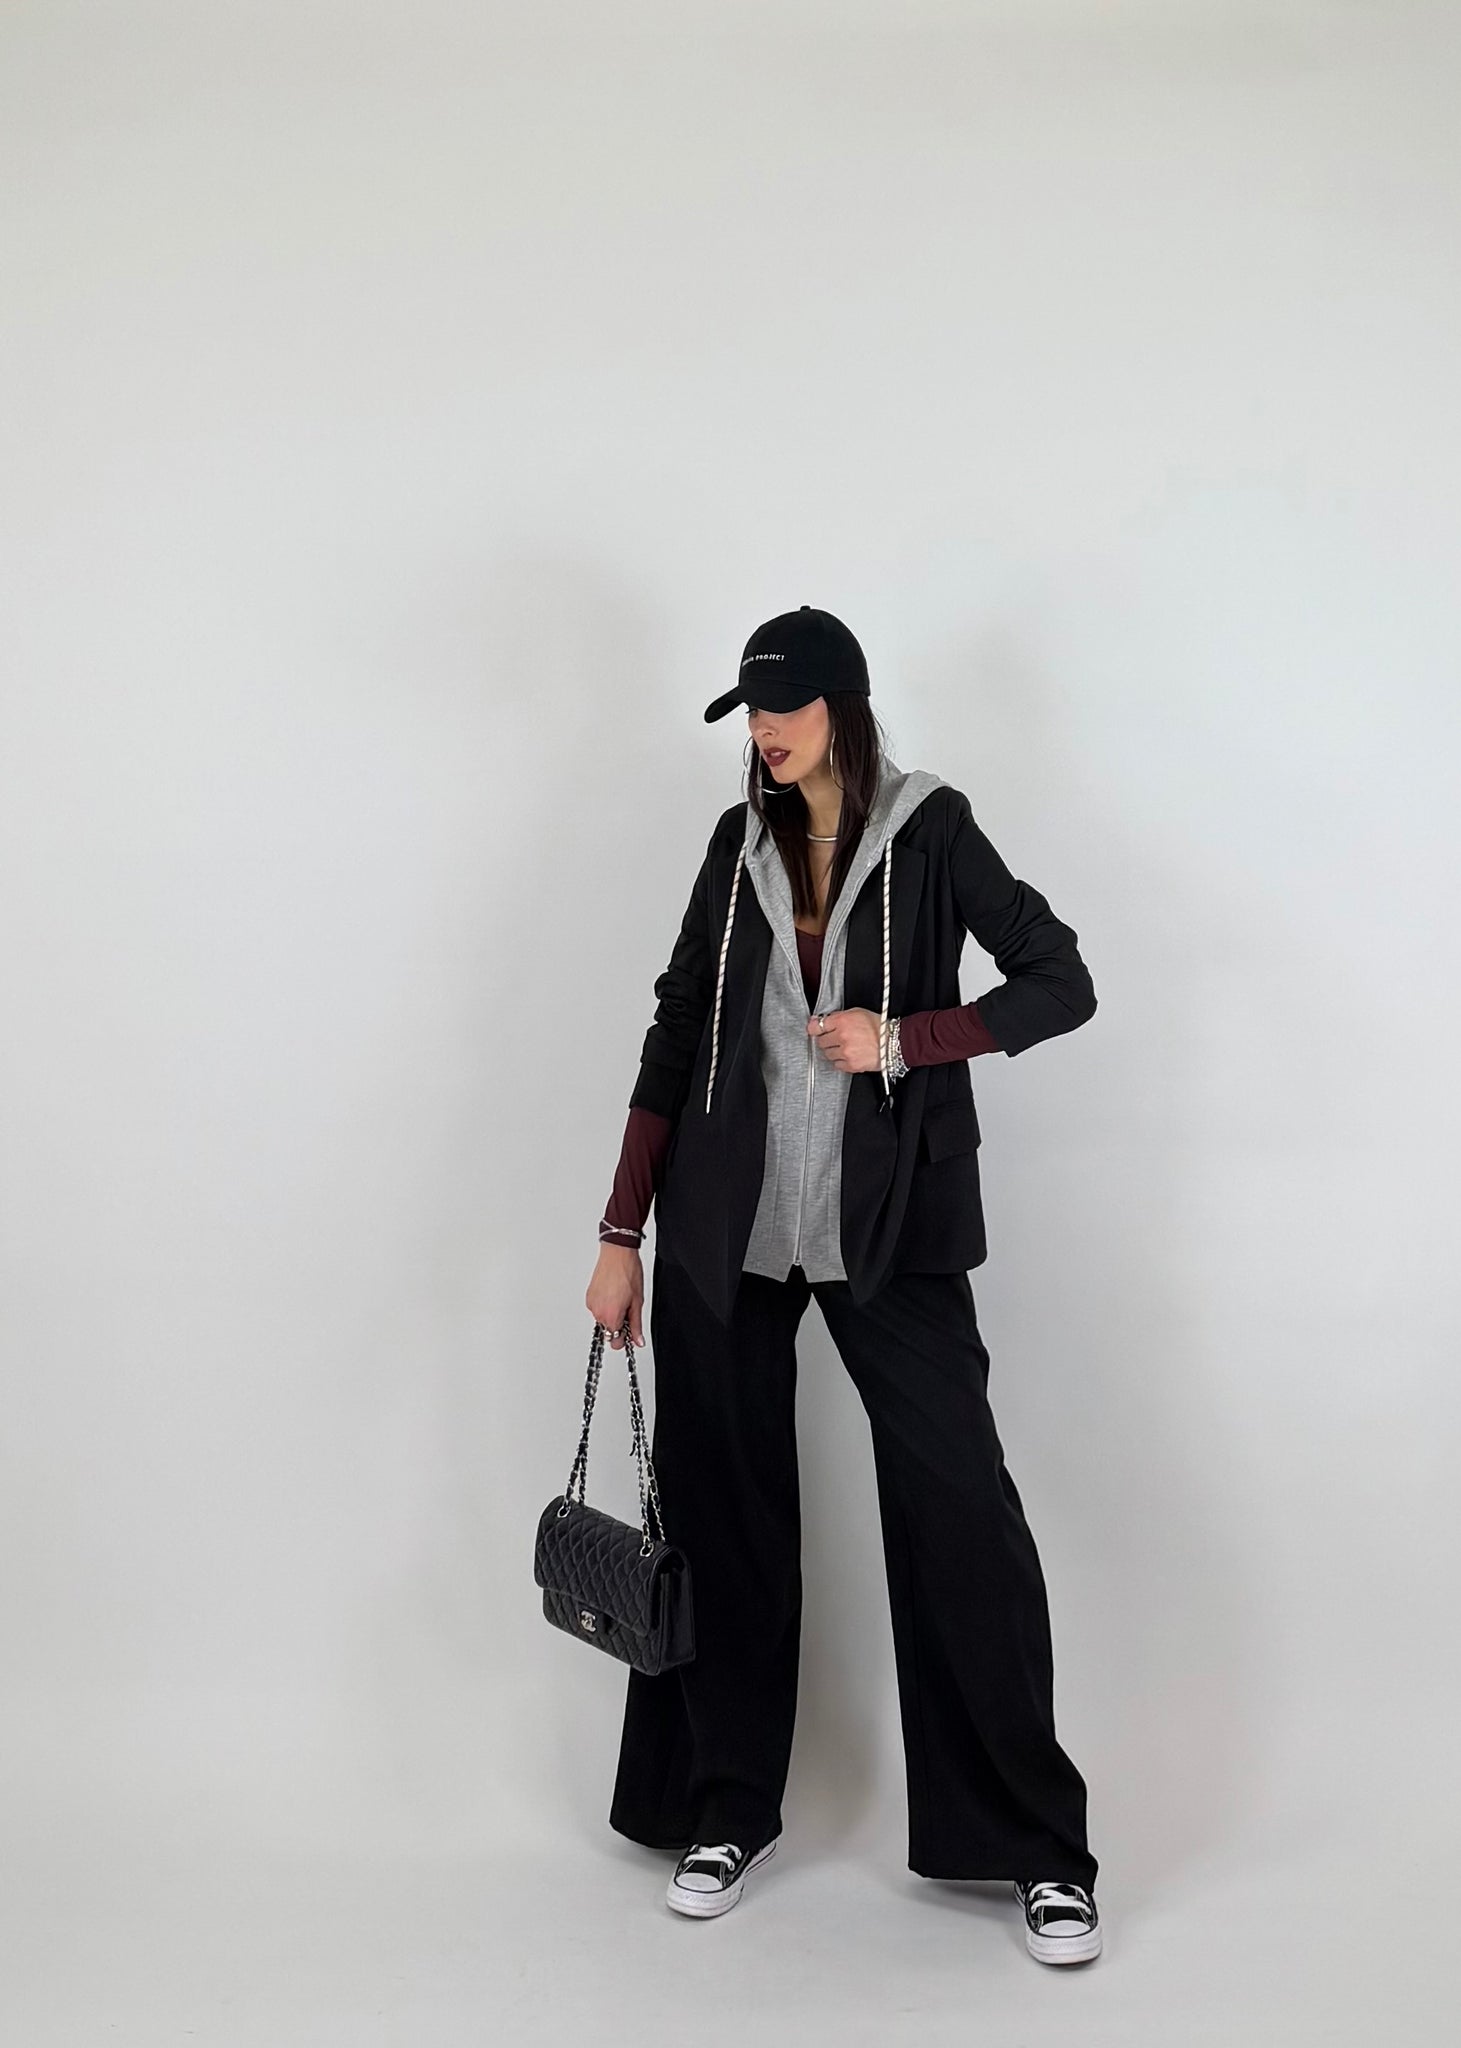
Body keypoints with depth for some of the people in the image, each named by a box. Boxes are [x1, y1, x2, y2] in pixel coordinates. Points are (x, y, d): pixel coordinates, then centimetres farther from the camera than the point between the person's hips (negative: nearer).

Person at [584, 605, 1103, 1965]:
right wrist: (622, 1234, 7)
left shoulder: (931, 832, 0)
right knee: (722, 1510, 7)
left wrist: (903, 1038, -14)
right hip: (726, 1226, 4)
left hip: (887, 1225, -3)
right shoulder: (739, 845, 10)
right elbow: (675, 1038, 10)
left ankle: (1038, 1848, 4)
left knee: (961, 1509, -7)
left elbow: (1063, 985, -2)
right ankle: (724, 1812, 23)